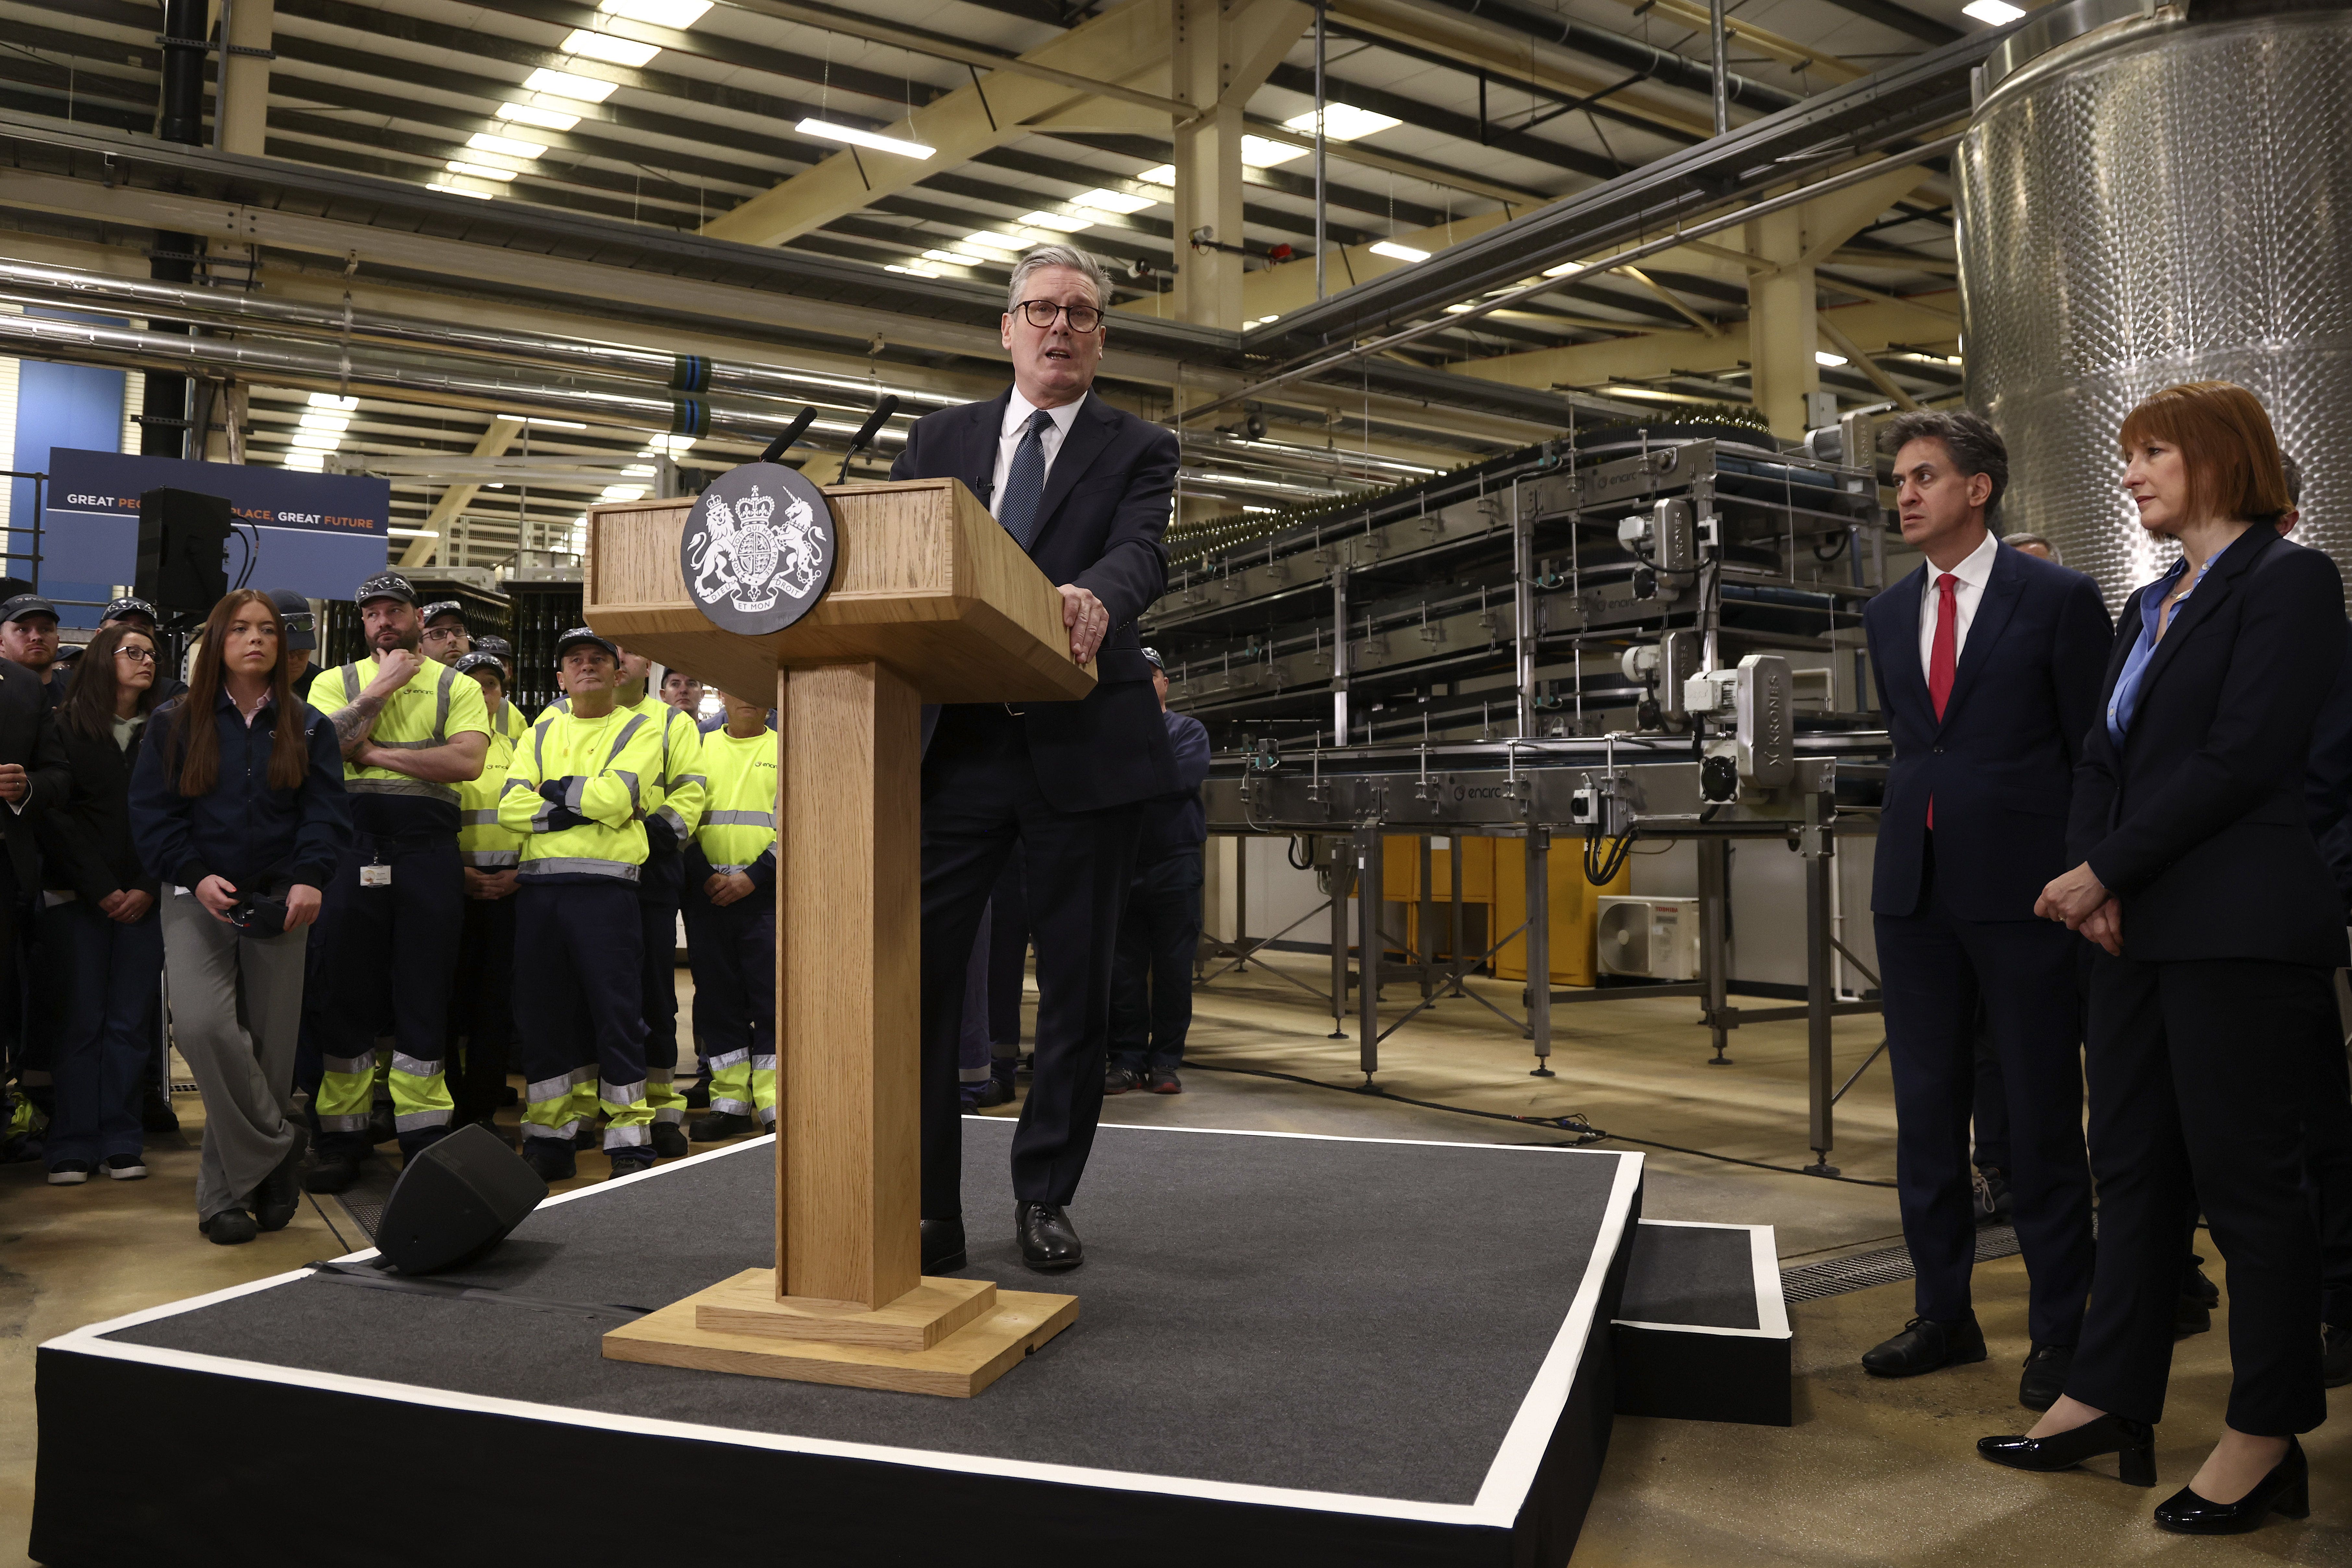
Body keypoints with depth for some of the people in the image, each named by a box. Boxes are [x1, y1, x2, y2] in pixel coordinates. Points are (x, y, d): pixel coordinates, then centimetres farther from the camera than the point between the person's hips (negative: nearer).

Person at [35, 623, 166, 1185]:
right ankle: (74, 1147, 3)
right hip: (76, 899, -2)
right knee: (80, 1022, -2)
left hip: (143, 900, 2)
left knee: (131, 1022, 1)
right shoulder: (65, 727, 3)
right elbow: (57, 818, -1)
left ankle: (121, 1143, 6)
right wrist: (102, 891, -7)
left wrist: (147, 889, -5)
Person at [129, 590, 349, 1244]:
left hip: (278, 904, 1)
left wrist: (310, 878, -17)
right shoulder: (175, 723, 7)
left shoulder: (308, 727, 9)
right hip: (199, 900, -1)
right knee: (204, 1026, -22)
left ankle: (228, 1190, 16)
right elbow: (151, 813, 2)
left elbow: (327, 812, 0)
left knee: (271, 1042, 2)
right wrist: (195, 876, -13)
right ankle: (276, 1143, -5)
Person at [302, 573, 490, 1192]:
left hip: (428, 850, -1)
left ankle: (424, 1132, 10)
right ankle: (342, 1136, 13)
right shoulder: (336, 681, 13)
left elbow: (467, 760, -9)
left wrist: (376, 753, -8)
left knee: (424, 992, 2)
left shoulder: (456, 687, 10)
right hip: (351, 847, 1)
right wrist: (381, 688, -5)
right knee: (345, 989, 4)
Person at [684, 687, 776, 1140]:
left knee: (771, 997, -5)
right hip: (707, 893, 3)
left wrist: (754, 876, -12)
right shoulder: (701, 747, 13)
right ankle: (730, 1103, 12)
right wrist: (704, 876, -5)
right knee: (718, 997, 5)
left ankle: (775, 1107, 0)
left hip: (767, 890, -3)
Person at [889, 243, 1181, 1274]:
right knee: (915, 974, -4)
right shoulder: (940, 441, 15)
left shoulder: (1138, 449, 7)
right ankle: (927, 1212, 7)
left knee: (1077, 987, 7)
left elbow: (1142, 553, -13)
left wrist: (1096, 598, -36)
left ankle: (1045, 1198, 24)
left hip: (1084, 750, -1)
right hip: (956, 743, 1)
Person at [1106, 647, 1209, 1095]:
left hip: (1175, 862, -1)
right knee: (1124, 967, 2)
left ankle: (1166, 1061, 8)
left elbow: (1183, 776, -10)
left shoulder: (1188, 731, 10)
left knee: (1173, 968, 1)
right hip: (1123, 863, 2)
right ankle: (1127, 1060, 8)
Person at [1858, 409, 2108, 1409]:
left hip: (2026, 890, -5)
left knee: (2041, 1118, 4)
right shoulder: (1888, 615, 12)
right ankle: (1943, 1314, 23)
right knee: (1926, 1111, 10)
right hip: (1916, 892, 5)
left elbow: (2100, 755, -3)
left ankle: (2062, 1332, 18)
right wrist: (1916, 841, 16)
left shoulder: (2059, 600, -4)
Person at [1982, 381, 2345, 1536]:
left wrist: (2104, 869, -12)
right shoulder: (2148, 607, 18)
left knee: (2246, 1180, 1)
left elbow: (2243, 757, -16)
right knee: (2133, 1169, 11)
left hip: (2239, 931, -8)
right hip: (2136, 924, 8)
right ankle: (2112, 1402, 21)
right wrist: (2091, 882, -3)